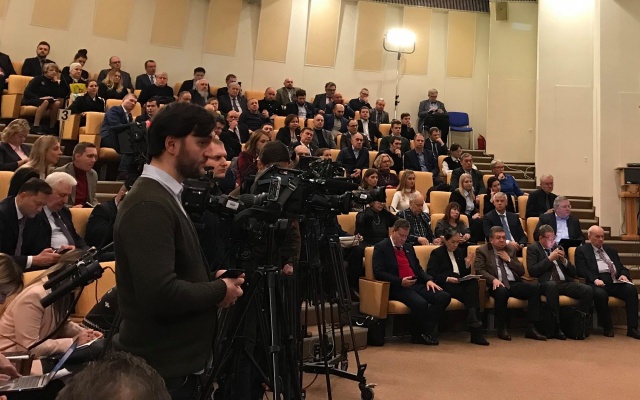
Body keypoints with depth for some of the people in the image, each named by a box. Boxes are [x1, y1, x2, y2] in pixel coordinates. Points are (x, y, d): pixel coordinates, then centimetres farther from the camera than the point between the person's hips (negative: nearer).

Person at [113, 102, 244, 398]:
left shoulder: (164, 196, 8)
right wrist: (220, 290, -16)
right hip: (160, 368, -9)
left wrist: (212, 279, 2)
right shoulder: (149, 205, -23)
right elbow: (160, 294, -31)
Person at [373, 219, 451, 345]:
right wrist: (400, 281, -18)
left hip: (416, 284, 7)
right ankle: (417, 335, -7)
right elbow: (378, 272, -9)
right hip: (397, 287, -7)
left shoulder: (409, 247, 24)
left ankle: (425, 332, -13)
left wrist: (429, 279, 3)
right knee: (420, 303, -34)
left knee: (444, 297, -15)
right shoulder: (381, 247, 1)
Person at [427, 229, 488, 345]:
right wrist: (447, 278, -20)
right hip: (445, 285, -5)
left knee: (473, 282, -31)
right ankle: (474, 324, -33)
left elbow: (465, 274, 20)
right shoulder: (437, 253, 7)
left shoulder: (460, 251, 24)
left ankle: (472, 320, -39)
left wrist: (467, 264, -1)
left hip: (459, 283, 5)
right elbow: (431, 274, -6)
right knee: (470, 293, -31)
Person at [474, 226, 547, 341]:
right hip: (497, 284, -5)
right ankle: (502, 329, -22)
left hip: (514, 284, 5)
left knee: (535, 288, -22)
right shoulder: (482, 250, 8)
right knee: (501, 291, -39)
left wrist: (509, 259, 3)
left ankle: (531, 328, -20)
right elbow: (479, 270, -5)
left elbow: (521, 271, 18)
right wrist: (493, 279, -22)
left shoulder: (510, 249, 21)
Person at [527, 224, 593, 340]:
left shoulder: (558, 247, 21)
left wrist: (564, 260, 1)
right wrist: (549, 258, -8)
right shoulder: (533, 248, 7)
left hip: (565, 283, 5)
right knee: (552, 285, -39)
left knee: (588, 290, -21)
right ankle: (556, 327, -32)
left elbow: (574, 273, 19)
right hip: (547, 284, -5)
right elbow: (532, 271, -9)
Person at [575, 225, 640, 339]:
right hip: (598, 282, -5)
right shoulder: (582, 250, 12)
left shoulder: (611, 250, 29)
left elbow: (622, 267, 25)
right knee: (600, 294, -37)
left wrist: (623, 275, 0)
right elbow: (581, 270, -2)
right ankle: (608, 328, -18)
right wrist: (594, 279, -19)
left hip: (615, 282, 5)